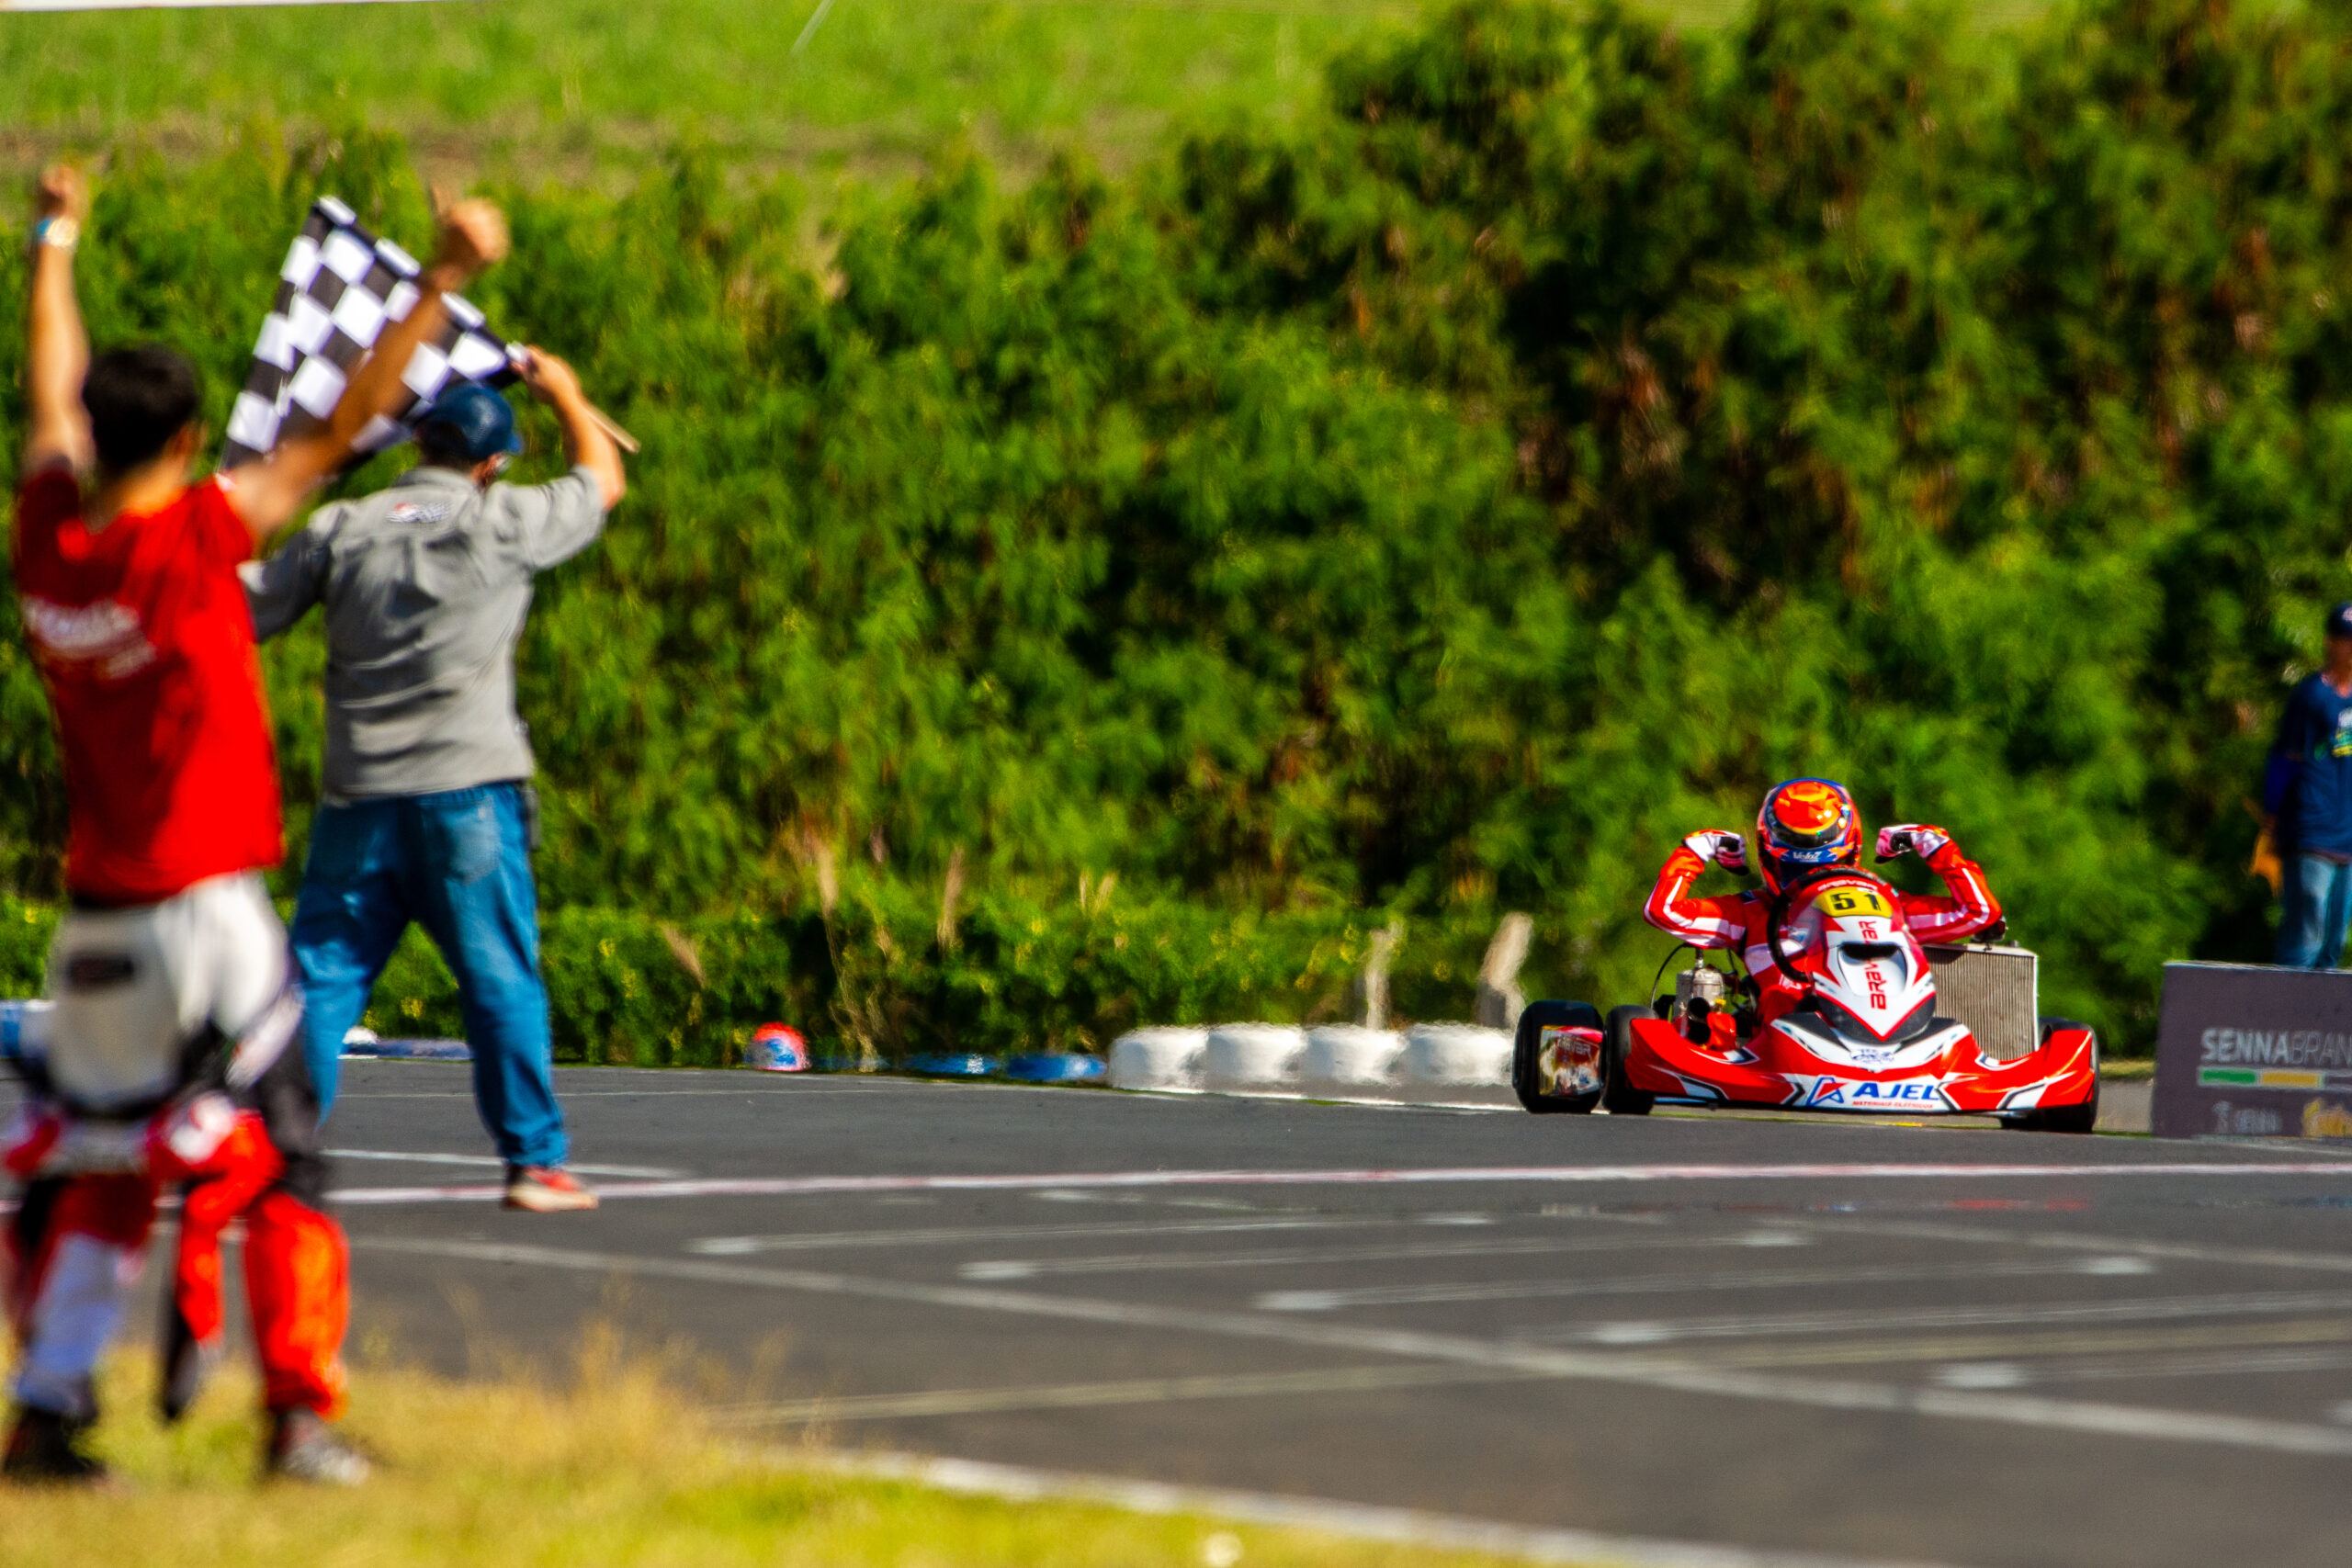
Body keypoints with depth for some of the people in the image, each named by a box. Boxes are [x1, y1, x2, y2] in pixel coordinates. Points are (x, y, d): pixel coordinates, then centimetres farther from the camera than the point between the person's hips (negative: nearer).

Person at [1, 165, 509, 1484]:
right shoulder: (192, 536, -14)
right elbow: (342, 432, -14)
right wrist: (446, 284, -12)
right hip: (203, 906, -6)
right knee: (278, 1162, 1)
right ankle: (300, 1415, -2)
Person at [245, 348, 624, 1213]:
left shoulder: (341, 530, 4)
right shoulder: (503, 523, 0)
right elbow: (602, 479, 17)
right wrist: (565, 395, 33)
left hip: (358, 800, 2)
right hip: (467, 793, -2)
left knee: (318, 981, 5)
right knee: (502, 986, 3)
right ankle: (533, 1162, 4)